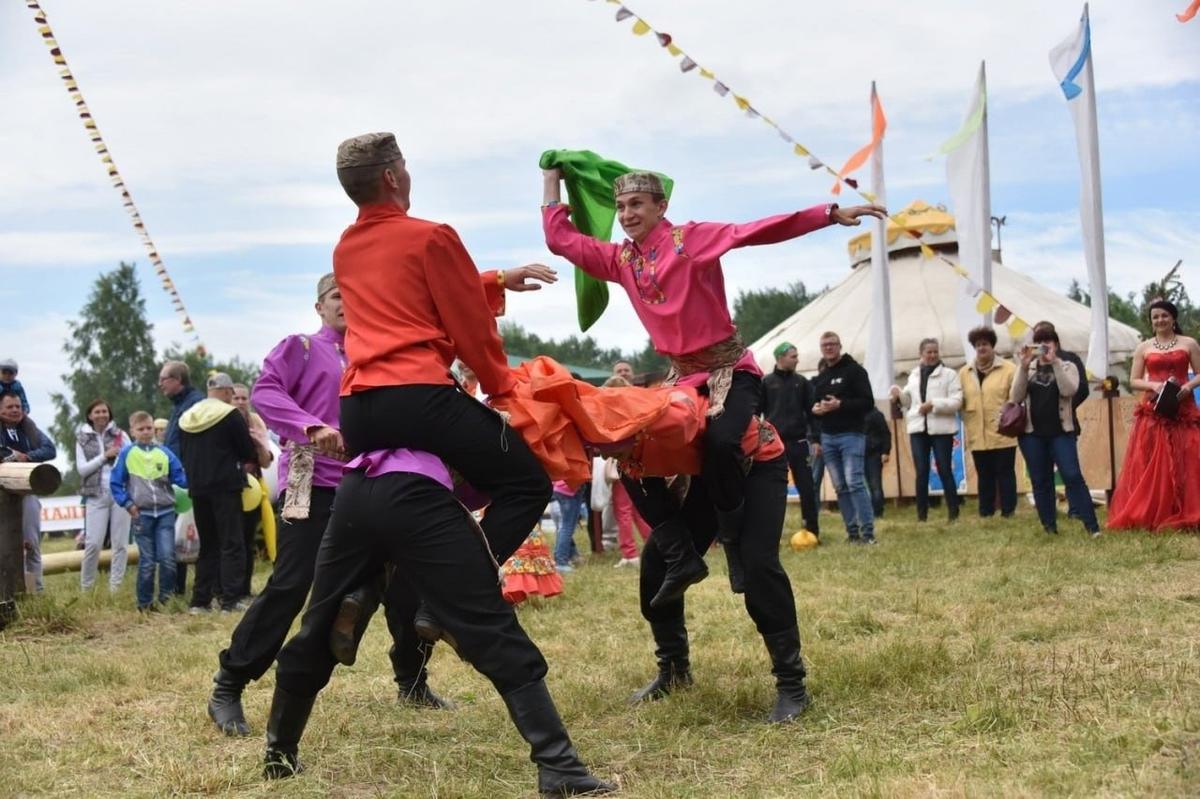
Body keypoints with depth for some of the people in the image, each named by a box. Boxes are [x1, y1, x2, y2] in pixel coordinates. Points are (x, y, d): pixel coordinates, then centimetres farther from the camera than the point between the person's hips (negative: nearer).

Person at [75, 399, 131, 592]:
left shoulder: (119, 434, 7)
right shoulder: (82, 439, 8)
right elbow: (82, 468, 0)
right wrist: (104, 456, -9)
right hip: (96, 495, 0)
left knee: (120, 543, 0)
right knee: (93, 543, -5)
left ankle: (115, 587, 7)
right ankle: (85, 587, 7)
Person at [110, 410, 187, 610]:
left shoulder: (165, 453, 3)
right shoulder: (126, 453, 0)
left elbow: (181, 478, 2)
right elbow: (115, 483, 4)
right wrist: (127, 504, -4)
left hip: (165, 512, 1)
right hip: (142, 514, -1)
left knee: (167, 558, -7)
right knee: (147, 561, 4)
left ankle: (166, 598, 5)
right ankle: (144, 602, 14)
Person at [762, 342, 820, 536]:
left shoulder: (801, 381, 9)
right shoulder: (766, 382, 2)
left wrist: (815, 439, 2)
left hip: (799, 442, 2)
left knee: (807, 488, 1)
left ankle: (812, 531, 7)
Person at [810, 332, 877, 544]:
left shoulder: (854, 371, -1)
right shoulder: (819, 378, 18)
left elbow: (868, 402, -8)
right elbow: (812, 404, 25)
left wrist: (840, 405, -19)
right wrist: (815, 409, 1)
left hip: (851, 435, -6)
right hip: (827, 437, 6)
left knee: (854, 482, -15)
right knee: (840, 487, 4)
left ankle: (868, 532, -13)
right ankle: (852, 531, 8)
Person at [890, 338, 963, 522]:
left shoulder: (949, 374, 0)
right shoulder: (913, 376, 15)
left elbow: (956, 401, -8)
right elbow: (910, 402, 19)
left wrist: (933, 405, -18)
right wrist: (899, 395, -1)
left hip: (941, 429, -4)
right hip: (918, 428, 4)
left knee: (945, 471, -3)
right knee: (921, 472, 3)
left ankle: (954, 513, 3)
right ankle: (921, 514, 6)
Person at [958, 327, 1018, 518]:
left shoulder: (1008, 369, -2)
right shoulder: (964, 373, 8)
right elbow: (960, 401, 6)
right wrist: (967, 424, -2)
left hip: (1002, 434, -3)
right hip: (977, 436, 3)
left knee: (1005, 474, 3)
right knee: (984, 476, 10)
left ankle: (1008, 512, 8)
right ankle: (985, 514, 16)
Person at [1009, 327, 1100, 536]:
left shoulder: (1067, 367, 6)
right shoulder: (1027, 369, 9)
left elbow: (1069, 390, -14)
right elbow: (1016, 398, -4)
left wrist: (1054, 362, -17)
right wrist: (1023, 366, -11)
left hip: (1060, 432, -2)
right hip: (1032, 433, 2)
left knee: (1072, 476, -12)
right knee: (1040, 481, 5)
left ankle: (1092, 526, -12)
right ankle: (1049, 527, 12)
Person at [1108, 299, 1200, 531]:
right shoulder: (1143, 348, 10)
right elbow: (1133, 381, 8)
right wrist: (1153, 385, -10)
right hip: (1153, 412, 1)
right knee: (1151, 466, -3)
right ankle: (1148, 518, -1)